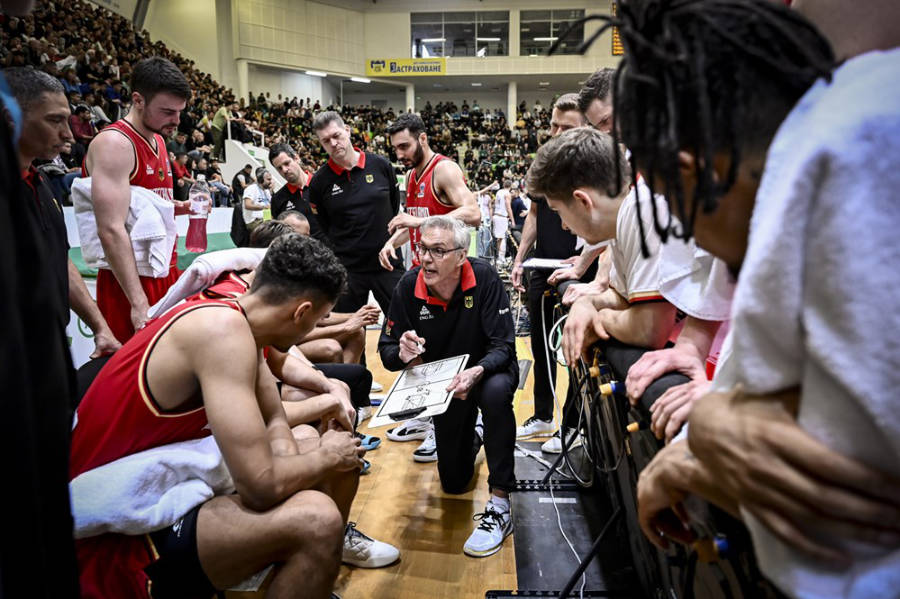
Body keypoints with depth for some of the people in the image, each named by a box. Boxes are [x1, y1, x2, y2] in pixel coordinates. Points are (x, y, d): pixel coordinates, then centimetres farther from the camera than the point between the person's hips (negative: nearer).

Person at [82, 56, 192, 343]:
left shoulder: (158, 140, 14)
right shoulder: (114, 143, -14)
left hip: (166, 274, 8)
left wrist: (181, 207, 7)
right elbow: (111, 230, -22)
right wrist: (138, 302, -27)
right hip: (131, 284, -8)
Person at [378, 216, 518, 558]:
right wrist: (402, 354, -36)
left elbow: (503, 346, -27)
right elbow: (386, 350, -11)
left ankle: (500, 507, -28)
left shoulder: (484, 279, -25)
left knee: (496, 392, -41)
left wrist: (476, 372, -47)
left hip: (487, 371, -3)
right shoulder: (408, 287, -18)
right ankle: (471, 439, 47)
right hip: (442, 382, 3)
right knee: (453, 482, 9)